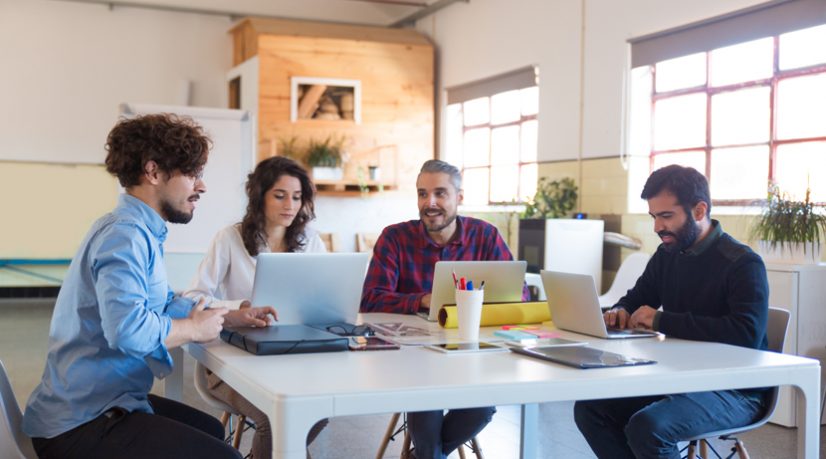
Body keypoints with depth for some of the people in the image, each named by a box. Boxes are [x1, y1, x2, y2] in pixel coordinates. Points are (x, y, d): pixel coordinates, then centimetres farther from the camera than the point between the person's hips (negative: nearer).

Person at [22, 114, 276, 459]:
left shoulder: (138, 231, 13)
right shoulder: (125, 234, -22)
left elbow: (163, 305, 23)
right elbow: (128, 329, -36)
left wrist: (230, 317, 14)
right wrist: (194, 329, -18)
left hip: (93, 405, 11)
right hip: (80, 424, -11)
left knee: (210, 430, 26)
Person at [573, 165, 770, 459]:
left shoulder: (742, 263, -15)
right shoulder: (667, 255, 8)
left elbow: (748, 333, -30)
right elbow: (635, 299, 23)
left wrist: (662, 320, -26)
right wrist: (620, 311, -4)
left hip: (734, 391, -7)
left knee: (646, 428, -31)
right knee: (589, 409, -9)